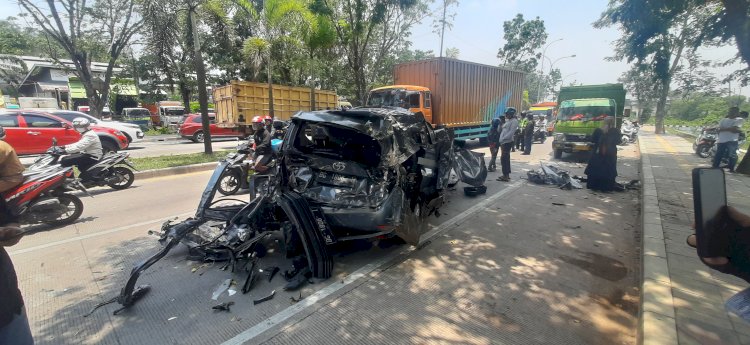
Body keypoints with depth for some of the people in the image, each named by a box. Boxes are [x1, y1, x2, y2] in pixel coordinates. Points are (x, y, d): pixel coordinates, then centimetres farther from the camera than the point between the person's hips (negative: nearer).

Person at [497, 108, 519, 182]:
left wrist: (503, 139, -23)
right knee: (506, 159, 13)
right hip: (504, 142, 10)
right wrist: (501, 140, 11)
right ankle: (506, 175, 20)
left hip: (507, 142, -10)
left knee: (504, 159, -11)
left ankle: (505, 176, -9)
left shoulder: (514, 121, -10)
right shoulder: (508, 121, 19)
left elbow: (511, 132, -20)